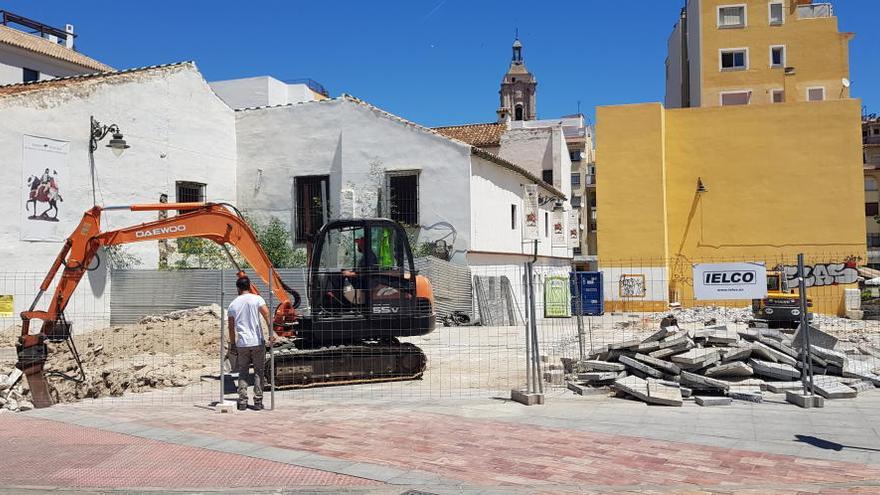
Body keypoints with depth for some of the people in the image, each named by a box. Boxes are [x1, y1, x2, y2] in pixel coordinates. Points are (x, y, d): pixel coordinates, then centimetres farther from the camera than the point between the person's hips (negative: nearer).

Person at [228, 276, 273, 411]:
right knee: (259, 372, 6)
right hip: (257, 341, -2)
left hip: (241, 343, 2)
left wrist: (233, 344, 17)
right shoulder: (257, 299, -1)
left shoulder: (233, 304, 8)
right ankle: (258, 402, 4)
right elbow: (267, 314, -15)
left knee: (243, 372, 11)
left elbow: (231, 327, 9)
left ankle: (242, 401, 6)